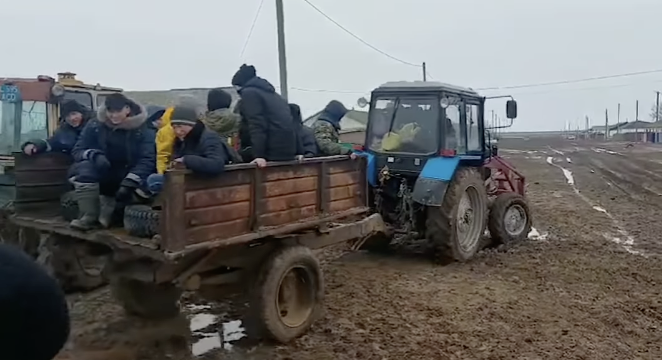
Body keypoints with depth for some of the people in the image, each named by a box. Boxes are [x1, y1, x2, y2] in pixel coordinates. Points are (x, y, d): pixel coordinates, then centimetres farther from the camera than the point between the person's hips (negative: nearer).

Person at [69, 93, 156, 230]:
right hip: (103, 175, 2)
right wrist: (94, 155, -25)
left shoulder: (144, 129, -10)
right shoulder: (95, 125, -2)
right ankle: (89, 215, -25)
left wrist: (130, 183, -34)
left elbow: (147, 159, -19)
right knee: (85, 167, -29)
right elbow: (78, 150, -1)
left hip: (127, 179, -1)